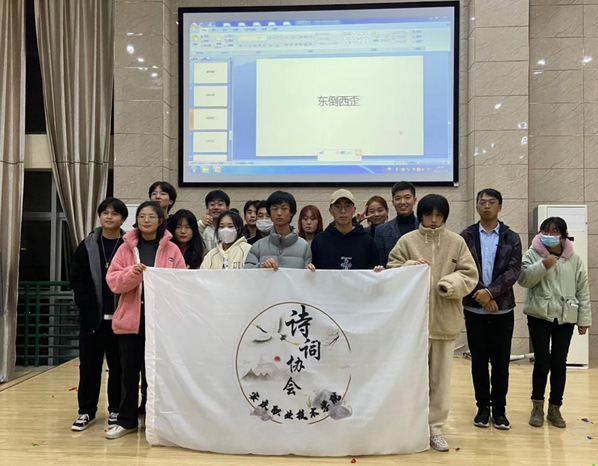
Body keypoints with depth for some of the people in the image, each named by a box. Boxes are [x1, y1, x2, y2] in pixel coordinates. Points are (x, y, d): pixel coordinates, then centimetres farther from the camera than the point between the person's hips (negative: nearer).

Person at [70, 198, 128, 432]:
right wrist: (87, 306, -8)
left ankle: (116, 410, 20)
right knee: (89, 365, 8)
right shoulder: (87, 246, 5)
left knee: (118, 366, 7)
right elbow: (77, 280, 3)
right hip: (92, 316, 2)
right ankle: (86, 411, 21)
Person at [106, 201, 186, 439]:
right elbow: (113, 280, 0)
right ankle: (126, 420, 23)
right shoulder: (126, 248, 7)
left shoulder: (172, 249, 3)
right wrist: (132, 273, -17)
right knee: (130, 370, 9)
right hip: (130, 317, 2)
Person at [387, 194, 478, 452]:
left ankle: (435, 428, 24)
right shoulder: (407, 241, 0)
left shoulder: (457, 242, 2)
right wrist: (410, 267, -17)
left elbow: (469, 275, 0)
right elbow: (392, 271, 1)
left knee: (441, 378, 10)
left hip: (446, 320, 1)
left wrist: (450, 284, -17)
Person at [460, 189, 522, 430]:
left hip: (503, 309, 0)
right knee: (479, 360, 7)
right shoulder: (466, 236, 3)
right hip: (474, 308, 0)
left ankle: (499, 409, 19)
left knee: (501, 361, 6)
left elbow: (513, 271, -7)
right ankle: (483, 407, 20)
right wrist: (479, 294, -14)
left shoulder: (511, 238, 3)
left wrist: (490, 291, -19)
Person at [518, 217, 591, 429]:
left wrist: (584, 318, 5)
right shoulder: (532, 254, -1)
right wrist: (543, 265, -22)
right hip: (539, 315, -2)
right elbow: (523, 279, -11)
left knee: (559, 363, 5)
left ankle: (555, 408, 20)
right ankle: (537, 405, 16)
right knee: (542, 362, -3)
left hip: (565, 317, 2)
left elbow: (583, 290, 7)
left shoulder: (574, 259, 5)